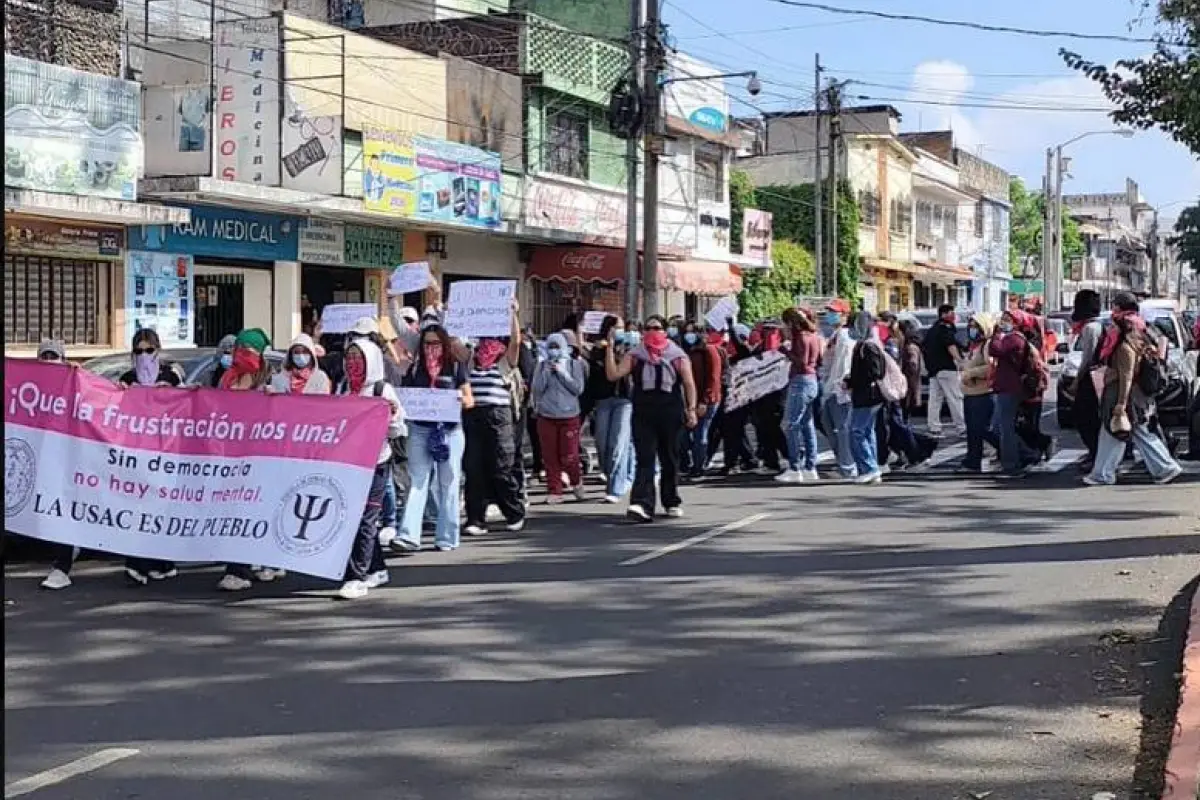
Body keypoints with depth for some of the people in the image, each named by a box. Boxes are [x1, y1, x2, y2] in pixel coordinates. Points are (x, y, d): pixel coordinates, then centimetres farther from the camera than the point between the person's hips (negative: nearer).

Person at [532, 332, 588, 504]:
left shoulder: (574, 364, 1)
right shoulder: (542, 366, 6)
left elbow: (578, 388, -6)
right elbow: (537, 389, -1)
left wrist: (562, 373, -12)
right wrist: (546, 372, -11)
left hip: (569, 416, -2)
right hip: (546, 417, 2)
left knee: (568, 456, -4)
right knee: (550, 457, 1)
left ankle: (577, 481, 25)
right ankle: (554, 491, 9)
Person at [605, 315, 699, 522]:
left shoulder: (678, 356, 6)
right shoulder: (635, 355, 7)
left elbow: (689, 384, 6)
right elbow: (613, 374, -2)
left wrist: (691, 409, -2)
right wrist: (610, 347, -8)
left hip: (670, 413, 0)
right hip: (643, 413, 0)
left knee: (670, 460, 11)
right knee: (645, 460, -10)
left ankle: (672, 502, 26)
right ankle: (642, 505, -18)